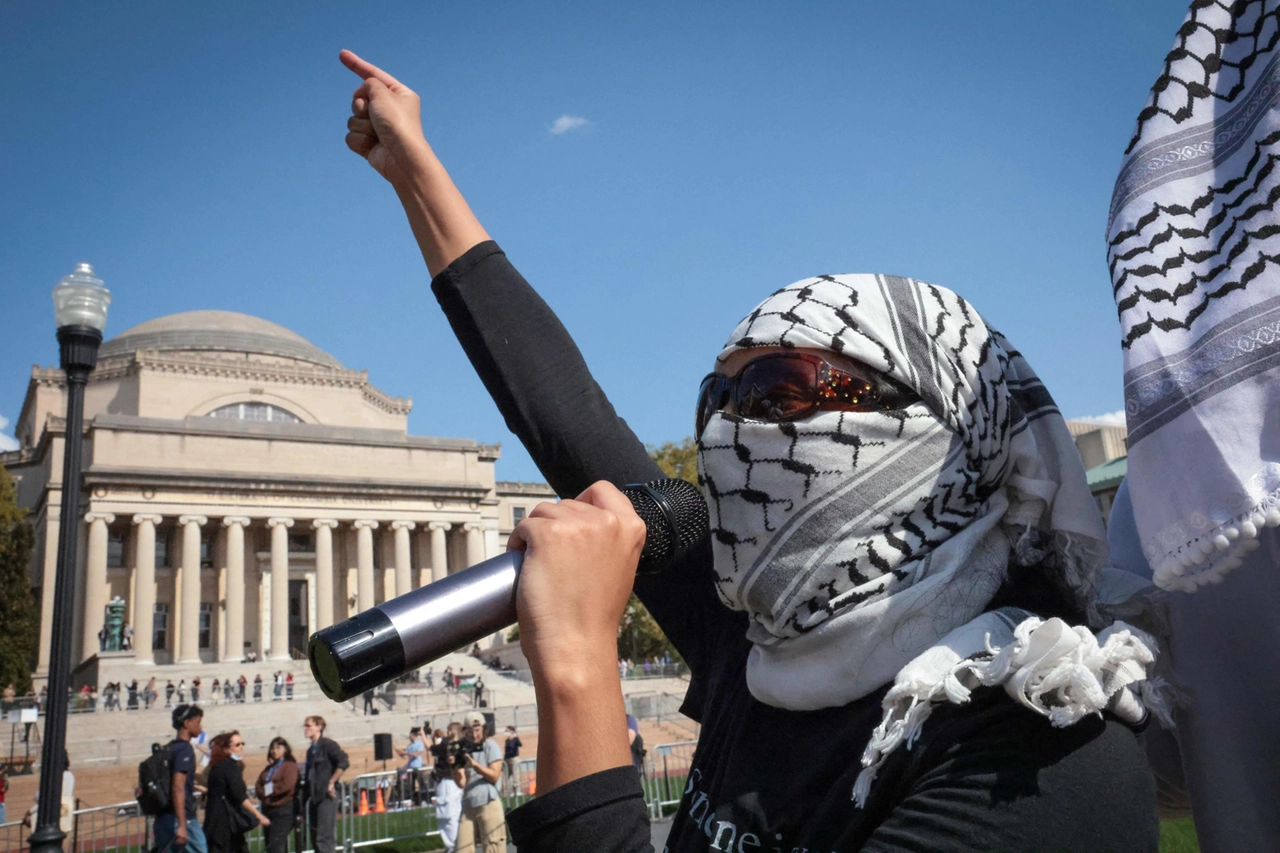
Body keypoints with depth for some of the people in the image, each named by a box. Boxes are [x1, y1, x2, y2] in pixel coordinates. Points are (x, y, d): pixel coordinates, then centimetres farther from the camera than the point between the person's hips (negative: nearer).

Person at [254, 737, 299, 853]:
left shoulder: (290, 765, -5)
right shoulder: (269, 768, 17)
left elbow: (287, 785, -17)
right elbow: (258, 786, 11)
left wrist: (269, 789, -6)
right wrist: (264, 793, -9)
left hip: (284, 810, -8)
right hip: (268, 809, 8)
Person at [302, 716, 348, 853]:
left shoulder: (327, 745, -7)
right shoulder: (311, 750, 16)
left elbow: (343, 762, -20)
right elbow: (309, 776, 18)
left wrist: (331, 783, -16)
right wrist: (307, 797, 11)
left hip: (326, 796, -8)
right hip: (314, 797, 8)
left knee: (323, 837, -9)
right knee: (315, 838, 11)